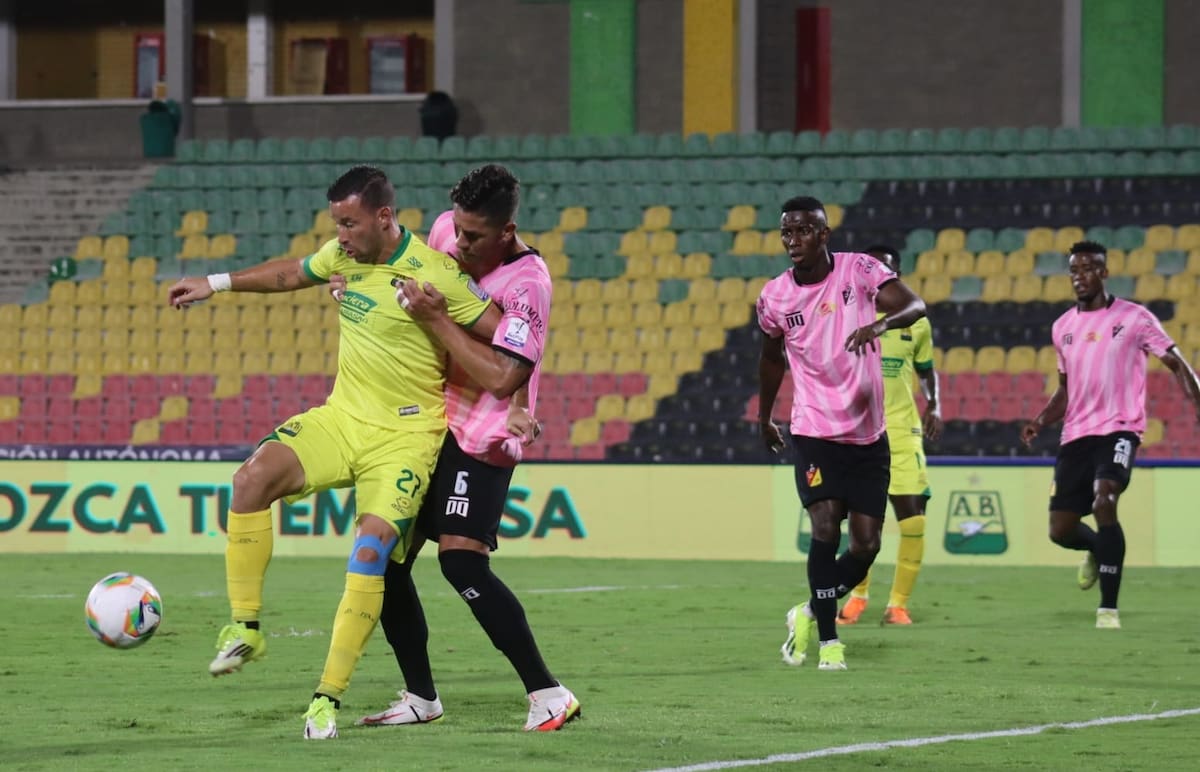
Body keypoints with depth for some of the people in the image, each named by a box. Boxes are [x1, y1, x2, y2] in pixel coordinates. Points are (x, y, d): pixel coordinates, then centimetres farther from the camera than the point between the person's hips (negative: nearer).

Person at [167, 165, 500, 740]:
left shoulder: (436, 276, -16)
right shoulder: (344, 254, 4)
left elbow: (507, 338, -10)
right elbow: (291, 274, 25)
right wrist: (216, 284, 26)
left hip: (406, 434, -6)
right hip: (341, 418, 6)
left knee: (372, 549, -22)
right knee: (254, 476, -20)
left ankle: (328, 698, -14)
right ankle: (245, 627, -10)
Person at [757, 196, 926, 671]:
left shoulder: (860, 270, -7)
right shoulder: (773, 297, -1)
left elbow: (914, 306, -20)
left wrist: (881, 324, -40)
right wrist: (764, 418, 25)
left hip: (868, 435, 1)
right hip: (815, 432, -1)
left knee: (866, 545, 0)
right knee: (825, 529, -18)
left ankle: (810, 614, 24)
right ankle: (828, 641, -8)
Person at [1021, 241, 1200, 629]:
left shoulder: (1134, 318, -2)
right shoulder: (1063, 327, 13)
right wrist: (1041, 422, 6)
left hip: (1119, 430, -5)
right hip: (1076, 436, 5)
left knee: (1103, 502, -29)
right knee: (1061, 530, 1)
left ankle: (1108, 608, -22)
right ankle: (1097, 550, 40)